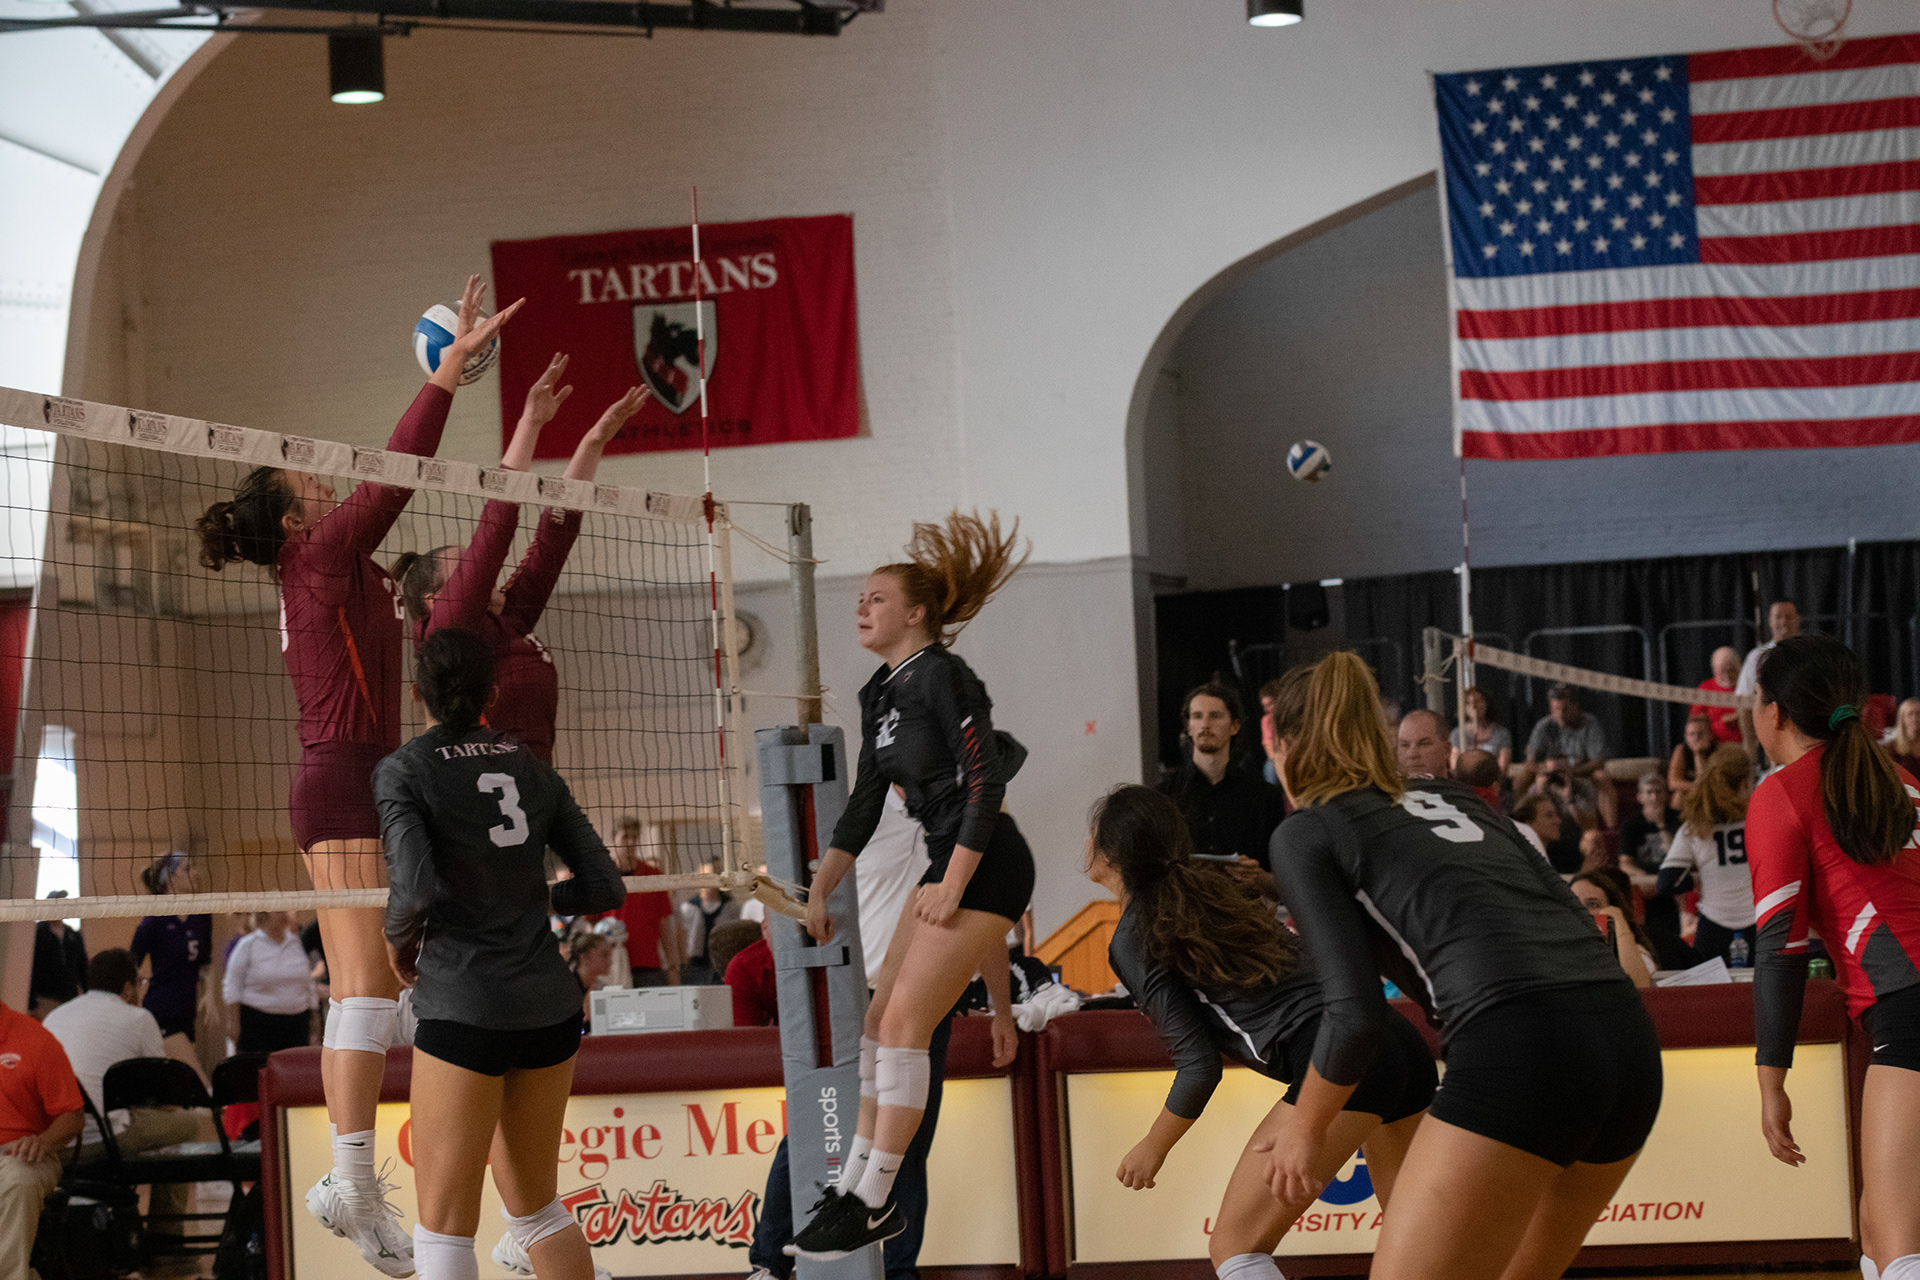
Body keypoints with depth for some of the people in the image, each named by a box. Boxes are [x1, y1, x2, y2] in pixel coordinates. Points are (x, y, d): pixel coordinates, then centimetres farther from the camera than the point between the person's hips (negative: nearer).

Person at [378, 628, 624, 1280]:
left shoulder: (402, 771, -4)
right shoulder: (530, 766, 11)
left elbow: (414, 891, -19)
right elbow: (604, 886, 9)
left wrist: (398, 942, 2)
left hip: (464, 1006, -6)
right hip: (549, 1005, 6)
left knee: (444, 1224, 0)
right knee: (535, 1202, 19)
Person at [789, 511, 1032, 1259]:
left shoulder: (941, 676, -15)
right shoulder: (879, 694, 13)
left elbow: (985, 782, -19)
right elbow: (864, 804, 19)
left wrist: (951, 885, -20)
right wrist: (819, 890, 17)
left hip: (984, 866, -10)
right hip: (947, 866, 10)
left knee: (904, 1024, -11)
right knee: (881, 1019, 9)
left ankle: (872, 1207, -7)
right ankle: (857, 1189, 14)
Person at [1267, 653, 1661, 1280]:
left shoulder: (1304, 833, 9)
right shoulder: (1454, 798, 27)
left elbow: (1356, 1013, 0)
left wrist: (1306, 1132, 14)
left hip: (1519, 1051, -7)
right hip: (1629, 1040, 7)